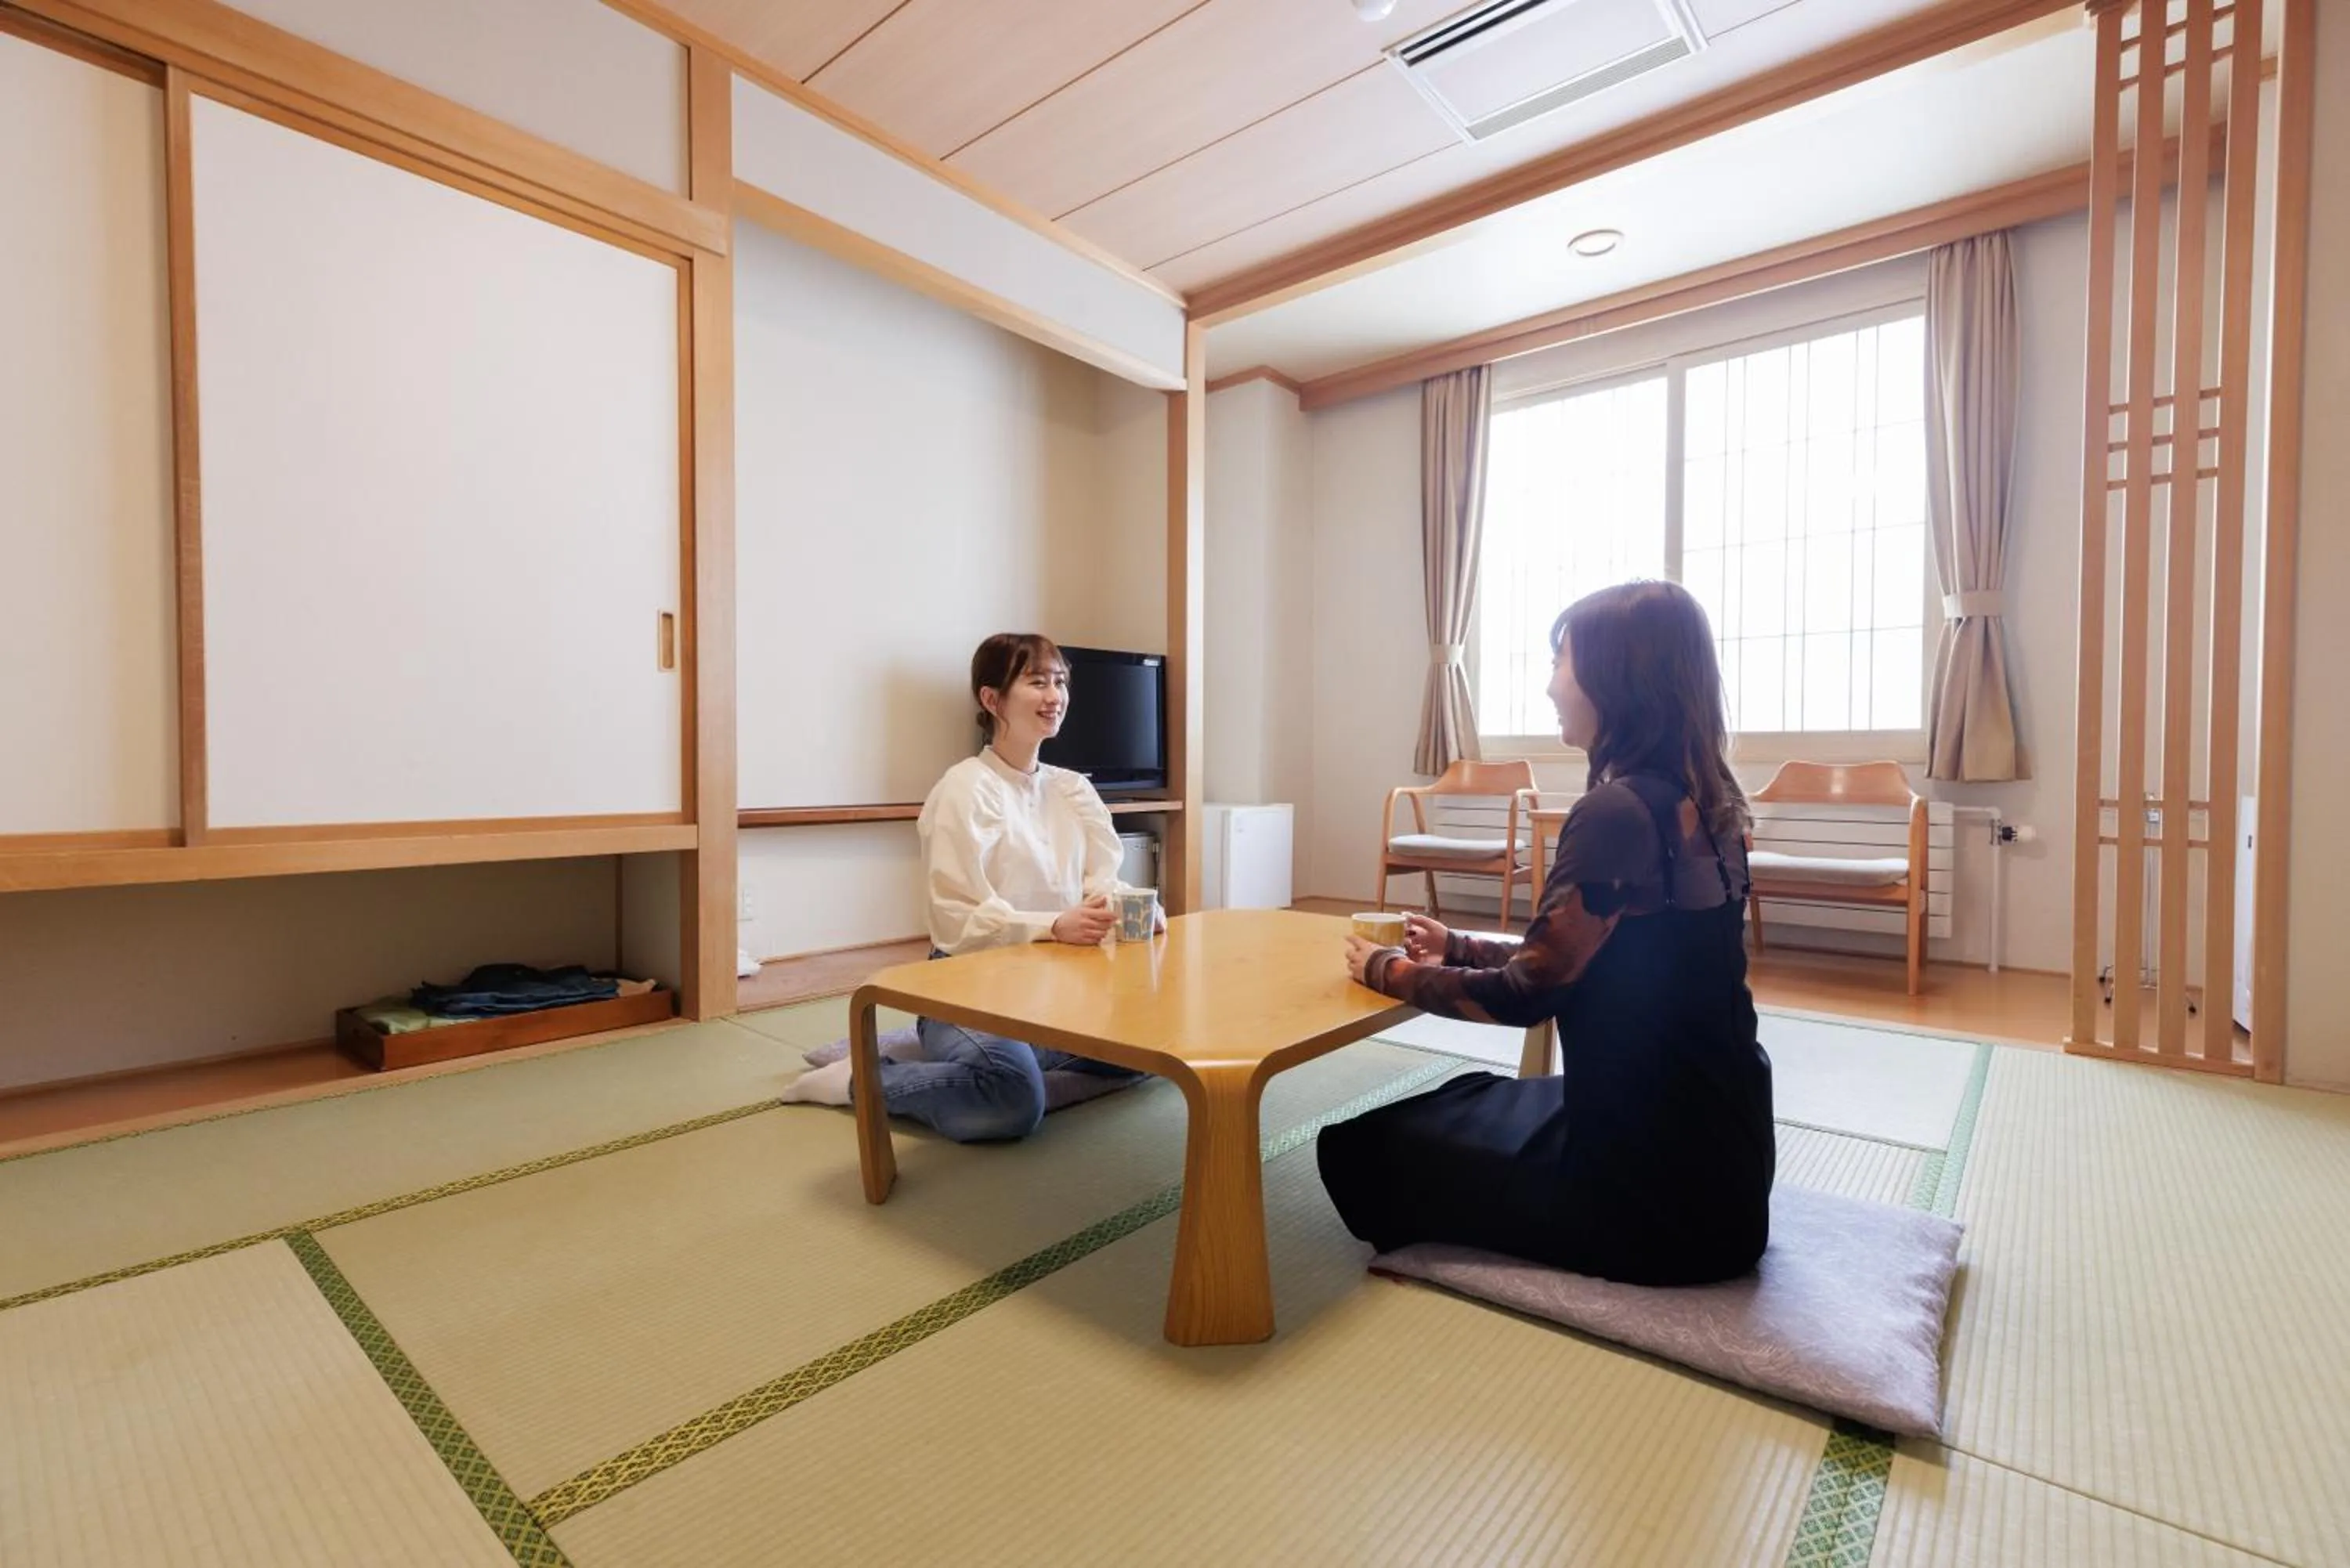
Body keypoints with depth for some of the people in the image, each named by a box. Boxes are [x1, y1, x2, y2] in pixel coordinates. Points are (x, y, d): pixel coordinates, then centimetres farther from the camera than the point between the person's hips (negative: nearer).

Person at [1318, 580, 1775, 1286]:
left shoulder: (1618, 811, -25)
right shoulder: (1701, 801, 3)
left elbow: (1525, 995, -19)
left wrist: (1388, 970, -5)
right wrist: (1460, 948, 13)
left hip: (1657, 1171, -9)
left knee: (1360, 1149, 3)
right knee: (1465, 1103, 27)